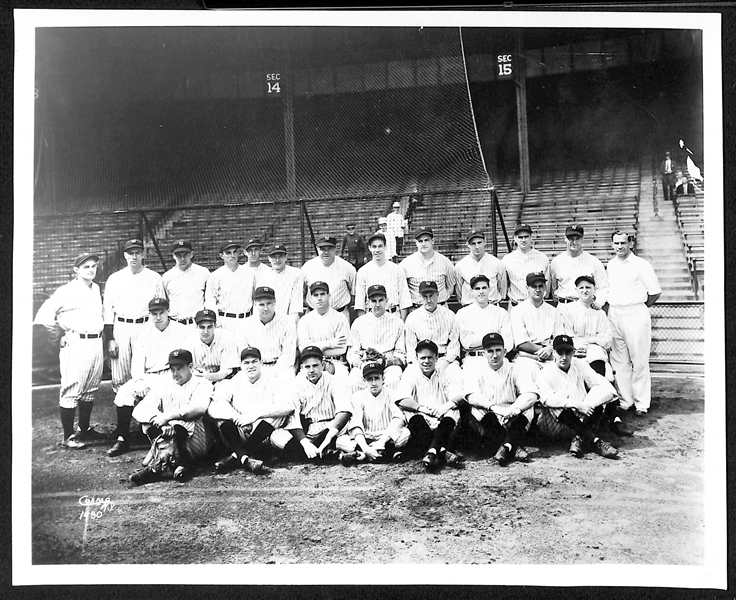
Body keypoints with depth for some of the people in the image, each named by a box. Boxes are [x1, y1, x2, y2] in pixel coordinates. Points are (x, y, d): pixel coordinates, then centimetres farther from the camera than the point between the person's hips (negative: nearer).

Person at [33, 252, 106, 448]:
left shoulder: (96, 288, 14)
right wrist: (58, 337, -4)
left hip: (96, 343, 7)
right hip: (76, 345, -7)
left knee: (91, 390, 14)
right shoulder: (67, 291, -10)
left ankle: (84, 429, 26)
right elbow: (44, 315, -13)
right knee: (72, 391, -5)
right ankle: (68, 436, 2)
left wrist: (100, 335, 15)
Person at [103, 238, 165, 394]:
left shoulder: (154, 278, 6)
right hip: (120, 328, 1)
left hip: (145, 327, -1)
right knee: (119, 379, 1)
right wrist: (110, 339, 0)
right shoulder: (114, 279, 9)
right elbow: (108, 310, 8)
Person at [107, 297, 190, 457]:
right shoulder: (144, 333, 16)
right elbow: (137, 361, 8)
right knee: (125, 392, -20)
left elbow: (188, 358, -2)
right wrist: (140, 381, -11)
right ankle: (122, 439, -11)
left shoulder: (182, 331, 7)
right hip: (148, 377, 3)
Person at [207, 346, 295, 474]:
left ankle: (236, 456, -26)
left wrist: (256, 414, -23)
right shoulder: (235, 381, 8)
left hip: (263, 438, -1)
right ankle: (246, 459, -34)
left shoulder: (271, 381, 2)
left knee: (281, 414, -28)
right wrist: (237, 417, -25)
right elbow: (217, 398, -11)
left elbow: (288, 407, -16)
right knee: (213, 409, -20)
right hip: (238, 435, 1)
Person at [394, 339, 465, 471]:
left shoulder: (444, 375, 9)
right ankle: (441, 451, -40)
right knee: (411, 413, -29)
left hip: (442, 424, 1)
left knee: (454, 410, -25)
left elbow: (459, 394, -9)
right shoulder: (411, 373, 5)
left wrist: (447, 405, -29)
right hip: (421, 425, -1)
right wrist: (421, 408, -29)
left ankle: (432, 451, -39)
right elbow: (401, 399, -12)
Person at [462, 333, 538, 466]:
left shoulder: (512, 370, 9)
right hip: (484, 419, -2)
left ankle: (507, 447, -37)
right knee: (477, 409, -31)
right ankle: (514, 448, -33)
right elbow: (471, 396, -14)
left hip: (511, 421, 2)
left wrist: (514, 409, -29)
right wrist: (494, 408, -30)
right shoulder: (473, 367, 5)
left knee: (527, 407, -23)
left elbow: (532, 394, -9)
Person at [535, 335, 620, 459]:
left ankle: (580, 439, -25)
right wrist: (577, 404, -30)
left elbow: (609, 389, -6)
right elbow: (546, 398, -22)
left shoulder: (580, 365, 6)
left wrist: (587, 405, -22)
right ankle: (594, 440, -29)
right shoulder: (545, 373, -1)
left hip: (586, 417, 2)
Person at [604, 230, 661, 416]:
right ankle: (625, 400, 16)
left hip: (635, 316, -6)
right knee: (618, 361, 8)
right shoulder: (610, 265, 12)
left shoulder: (641, 265, -6)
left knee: (639, 361, -1)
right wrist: (608, 308, 10)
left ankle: (641, 403, 5)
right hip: (613, 315, 6)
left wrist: (641, 307, 4)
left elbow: (655, 292, -4)